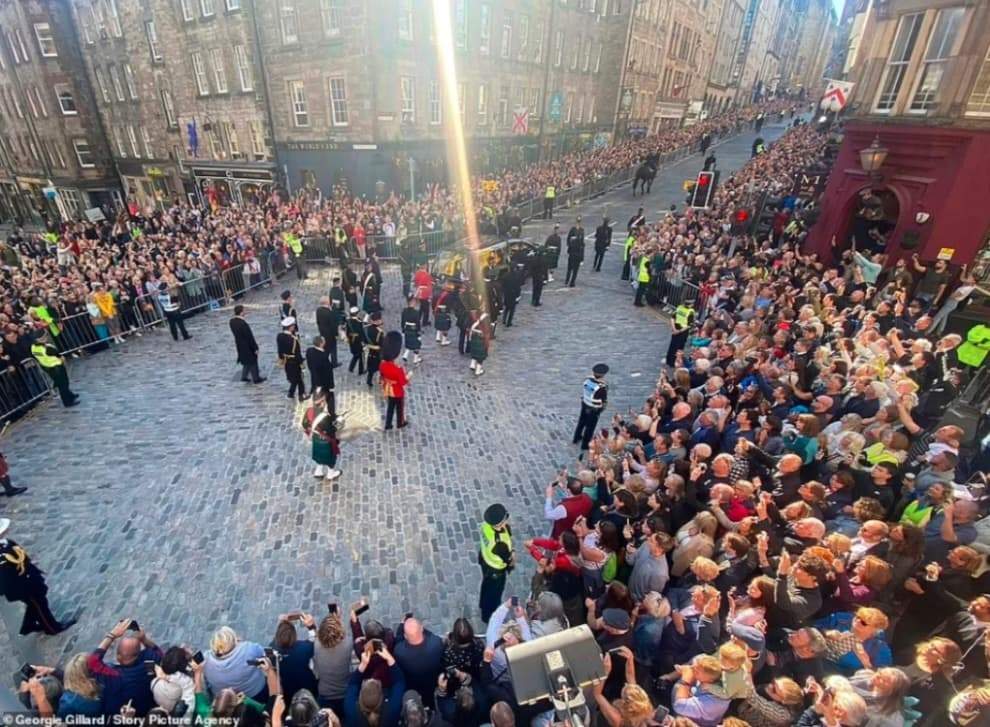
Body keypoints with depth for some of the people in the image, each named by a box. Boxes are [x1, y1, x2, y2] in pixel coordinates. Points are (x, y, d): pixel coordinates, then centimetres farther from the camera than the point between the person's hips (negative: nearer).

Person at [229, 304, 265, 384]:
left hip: (239, 345, 8)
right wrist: (255, 348, -14)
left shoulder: (232, 321, -8)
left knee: (246, 361, 26)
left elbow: (235, 332, 6)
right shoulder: (243, 324, -32)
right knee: (252, 362, 12)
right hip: (247, 346, -8)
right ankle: (256, 378, 28)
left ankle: (244, 377, 36)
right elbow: (250, 337, -24)